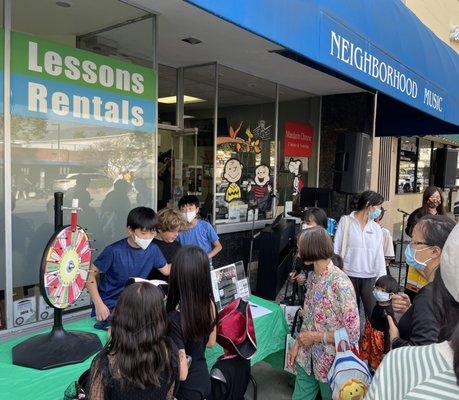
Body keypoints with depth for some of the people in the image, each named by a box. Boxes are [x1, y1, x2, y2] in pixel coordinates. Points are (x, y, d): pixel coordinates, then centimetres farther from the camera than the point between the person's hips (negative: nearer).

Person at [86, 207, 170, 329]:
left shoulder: (153, 249, -4)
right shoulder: (114, 251, -20)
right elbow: (91, 275, -11)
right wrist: (99, 305, -18)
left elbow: (167, 270, 11)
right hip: (109, 310, -5)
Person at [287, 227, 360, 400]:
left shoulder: (340, 283, -25)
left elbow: (352, 333, -24)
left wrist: (315, 337, -18)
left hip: (330, 362, -6)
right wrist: (297, 343, 3)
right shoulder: (313, 277, -1)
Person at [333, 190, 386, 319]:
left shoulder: (376, 228, 7)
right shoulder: (346, 221, -1)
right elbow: (336, 249, 0)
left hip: (370, 277, 2)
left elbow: (379, 255, 3)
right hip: (349, 276, -2)